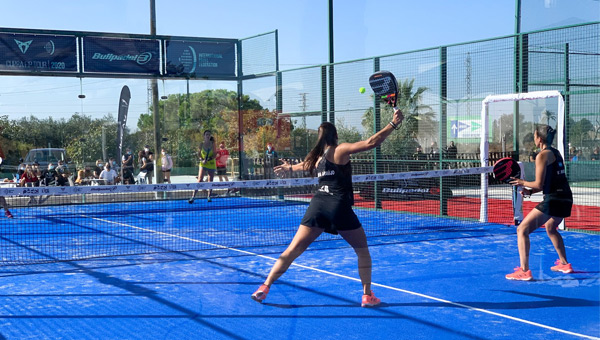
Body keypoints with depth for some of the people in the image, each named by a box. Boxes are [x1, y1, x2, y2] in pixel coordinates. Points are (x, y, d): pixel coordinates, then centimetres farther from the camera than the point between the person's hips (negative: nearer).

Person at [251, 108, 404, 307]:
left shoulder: (317, 157, 17)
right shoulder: (341, 150, 1)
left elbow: (307, 165, 41)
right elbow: (371, 142, -9)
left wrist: (289, 168, 63)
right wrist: (393, 124, -4)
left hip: (317, 206, 4)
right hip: (340, 207, -4)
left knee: (293, 249, 6)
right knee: (362, 251, 14)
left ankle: (265, 287, 0)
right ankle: (367, 296, 10)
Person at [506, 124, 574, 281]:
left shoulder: (542, 155, -10)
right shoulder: (556, 153, 16)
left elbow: (539, 185, -13)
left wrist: (523, 183, 4)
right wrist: (530, 190, 13)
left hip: (553, 200, -9)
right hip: (566, 199, 10)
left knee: (522, 230, -8)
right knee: (550, 228, 35)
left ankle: (524, 271, -18)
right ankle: (564, 264, 42)